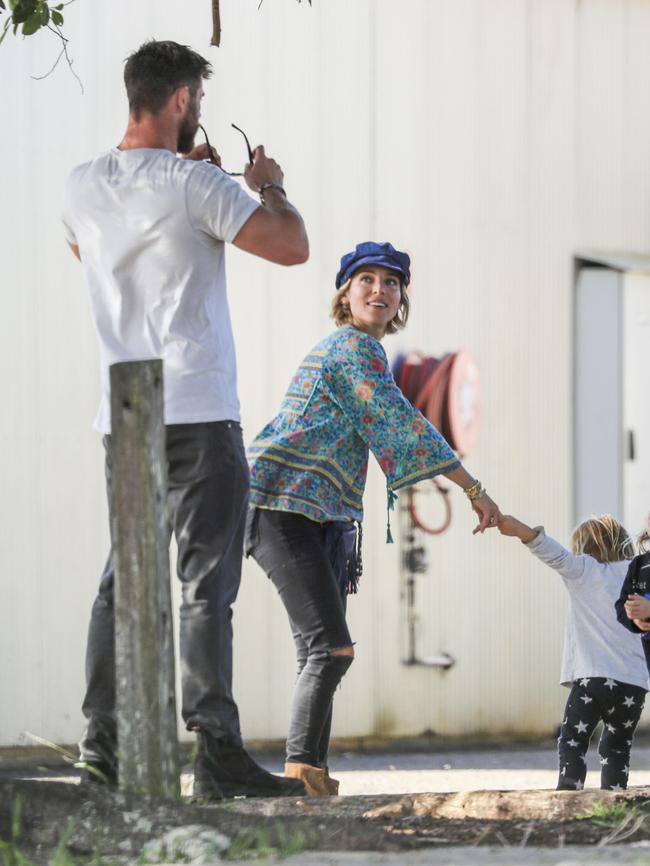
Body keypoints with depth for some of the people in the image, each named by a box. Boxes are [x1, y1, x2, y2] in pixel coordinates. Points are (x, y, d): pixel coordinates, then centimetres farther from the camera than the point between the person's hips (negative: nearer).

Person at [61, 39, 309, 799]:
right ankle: (216, 751, -13)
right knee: (207, 584, -8)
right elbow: (291, 246, -12)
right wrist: (269, 186, 8)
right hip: (199, 413, -6)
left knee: (123, 578, 12)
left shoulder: (82, 188, 8)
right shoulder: (195, 185, -11)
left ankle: (103, 741, 12)